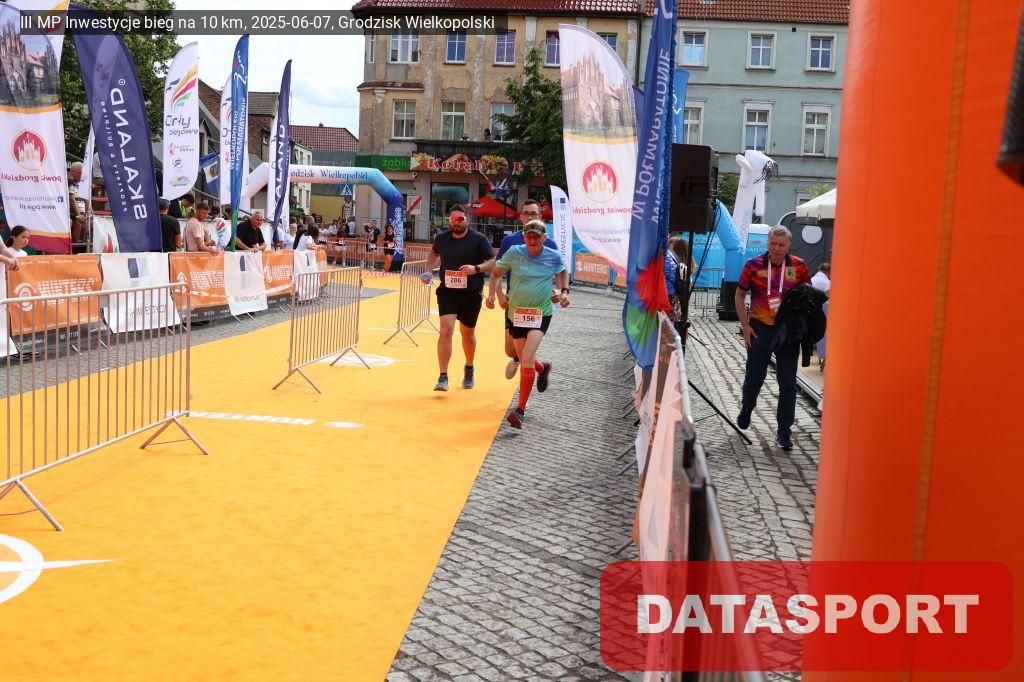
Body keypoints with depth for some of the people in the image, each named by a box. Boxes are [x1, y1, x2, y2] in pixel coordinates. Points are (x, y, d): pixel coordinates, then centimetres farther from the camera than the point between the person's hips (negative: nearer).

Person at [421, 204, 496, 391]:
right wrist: (428, 271, 5)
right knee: (446, 330, -15)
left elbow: (492, 263, -7)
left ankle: (469, 369, 41)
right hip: (447, 291, 1)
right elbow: (434, 254, 21)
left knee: (467, 333, 15)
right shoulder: (441, 238, 1)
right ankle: (443, 377, -12)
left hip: (471, 293, -1)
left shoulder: (479, 239, -8)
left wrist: (476, 268, -25)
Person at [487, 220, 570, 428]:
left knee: (527, 358, -19)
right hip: (516, 312, 3)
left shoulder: (554, 256, -4)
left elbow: (563, 272, 19)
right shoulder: (514, 253, -5)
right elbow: (496, 272, 9)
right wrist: (492, 294, -5)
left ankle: (520, 410, -13)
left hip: (541, 313, -2)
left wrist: (564, 291, 5)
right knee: (524, 359, 14)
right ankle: (543, 369, 53)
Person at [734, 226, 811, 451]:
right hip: (761, 328, -1)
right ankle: (746, 410, 38)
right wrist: (745, 326, -2)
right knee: (754, 377, 9)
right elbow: (740, 295, 4)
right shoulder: (754, 265, -4)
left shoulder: (799, 266, -1)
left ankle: (784, 431, 10)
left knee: (788, 383, 1)